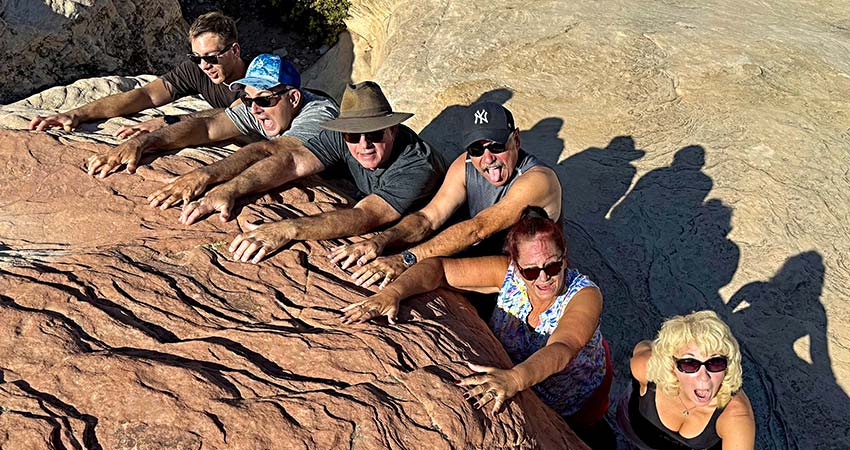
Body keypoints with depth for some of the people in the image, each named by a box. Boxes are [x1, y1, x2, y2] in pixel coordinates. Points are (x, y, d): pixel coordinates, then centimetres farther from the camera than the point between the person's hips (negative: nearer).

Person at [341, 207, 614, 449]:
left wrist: (515, 378, -65)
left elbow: (561, 349, -45)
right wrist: (392, 293, -41)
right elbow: (438, 268, -23)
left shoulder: (584, 295, -27)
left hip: (571, 409, -1)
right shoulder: (507, 273, -19)